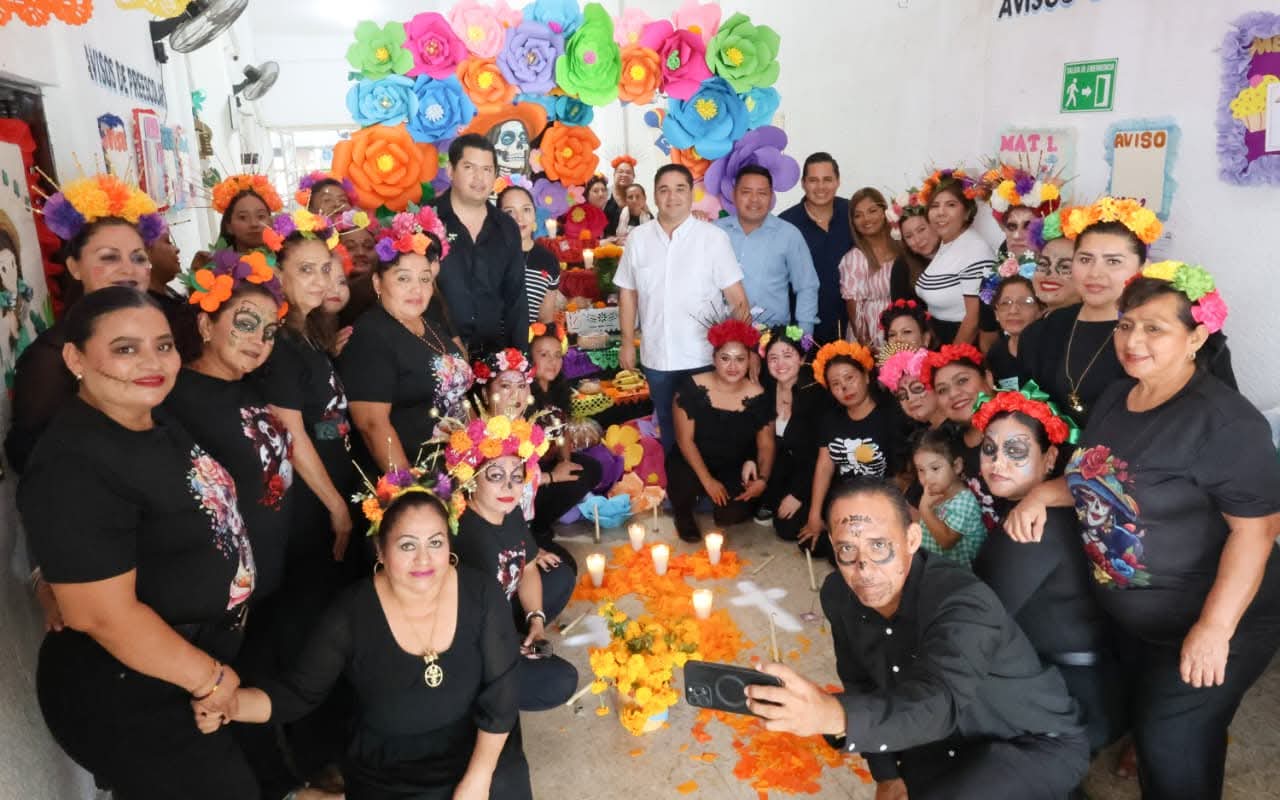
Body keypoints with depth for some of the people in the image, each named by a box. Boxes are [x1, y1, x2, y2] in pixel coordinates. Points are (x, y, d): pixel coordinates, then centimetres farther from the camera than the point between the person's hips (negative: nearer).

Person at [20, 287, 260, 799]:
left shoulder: (159, 425, 1)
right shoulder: (75, 466, -27)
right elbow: (104, 615, -27)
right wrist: (208, 678, -17)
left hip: (209, 655, 9)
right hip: (126, 699, -9)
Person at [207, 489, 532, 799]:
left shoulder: (481, 594, -14)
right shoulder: (351, 612, -15)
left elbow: (500, 692, -10)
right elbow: (299, 691, -9)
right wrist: (232, 702, -27)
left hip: (474, 748, 0)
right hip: (387, 768, 0)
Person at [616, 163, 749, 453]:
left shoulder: (714, 237, -5)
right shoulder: (638, 237, 3)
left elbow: (736, 295, -7)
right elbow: (627, 292, 9)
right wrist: (627, 342, 6)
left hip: (704, 356, -3)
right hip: (656, 356, 3)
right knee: (668, 427, 17)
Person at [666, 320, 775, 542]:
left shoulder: (757, 396, -8)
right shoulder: (692, 387, -13)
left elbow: (766, 444, -2)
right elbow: (685, 439, -12)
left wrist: (762, 479, -20)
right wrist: (707, 480, -19)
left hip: (737, 468, 1)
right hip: (694, 463, -1)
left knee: (733, 514, -23)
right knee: (684, 483, -33)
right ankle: (683, 514, 5)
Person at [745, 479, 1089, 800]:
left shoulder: (964, 602, -33)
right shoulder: (839, 594, -13)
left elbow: (937, 702, -49)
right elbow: (860, 681, 1)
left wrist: (835, 715, -65)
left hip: (1037, 743, -6)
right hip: (951, 740, 6)